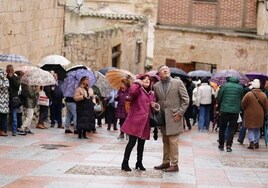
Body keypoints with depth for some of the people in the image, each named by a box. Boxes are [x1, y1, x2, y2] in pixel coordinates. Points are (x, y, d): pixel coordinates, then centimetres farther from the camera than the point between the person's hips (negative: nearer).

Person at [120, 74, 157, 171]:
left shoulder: (151, 94, 17)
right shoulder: (138, 90, -5)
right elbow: (132, 91, -31)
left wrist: (154, 106, 6)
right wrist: (137, 83, -15)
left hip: (145, 122, 7)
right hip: (135, 120, -7)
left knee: (142, 143, 12)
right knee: (132, 141, -10)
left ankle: (139, 163, 23)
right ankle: (125, 163, -4)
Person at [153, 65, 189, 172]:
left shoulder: (178, 83, -3)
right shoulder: (156, 86, 9)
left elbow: (186, 99, -3)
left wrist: (180, 113, -8)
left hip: (174, 118, -5)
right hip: (163, 118, 5)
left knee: (173, 141, -7)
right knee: (165, 141, 13)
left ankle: (174, 165, -2)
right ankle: (166, 163, 22)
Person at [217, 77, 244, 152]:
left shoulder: (224, 86, -1)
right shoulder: (240, 87, 4)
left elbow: (219, 98, 0)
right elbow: (241, 99, 9)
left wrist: (220, 107, 15)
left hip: (224, 110, -1)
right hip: (235, 111, 1)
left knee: (222, 128, 13)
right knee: (231, 129, 5)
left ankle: (221, 145, 17)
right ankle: (229, 145, -5)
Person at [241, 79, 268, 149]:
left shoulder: (248, 94, -14)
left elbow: (243, 105, -6)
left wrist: (245, 110, 13)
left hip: (250, 115, -3)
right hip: (259, 115, 3)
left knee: (250, 129, 5)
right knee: (257, 129, 19)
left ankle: (251, 142, -10)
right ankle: (256, 142, 19)